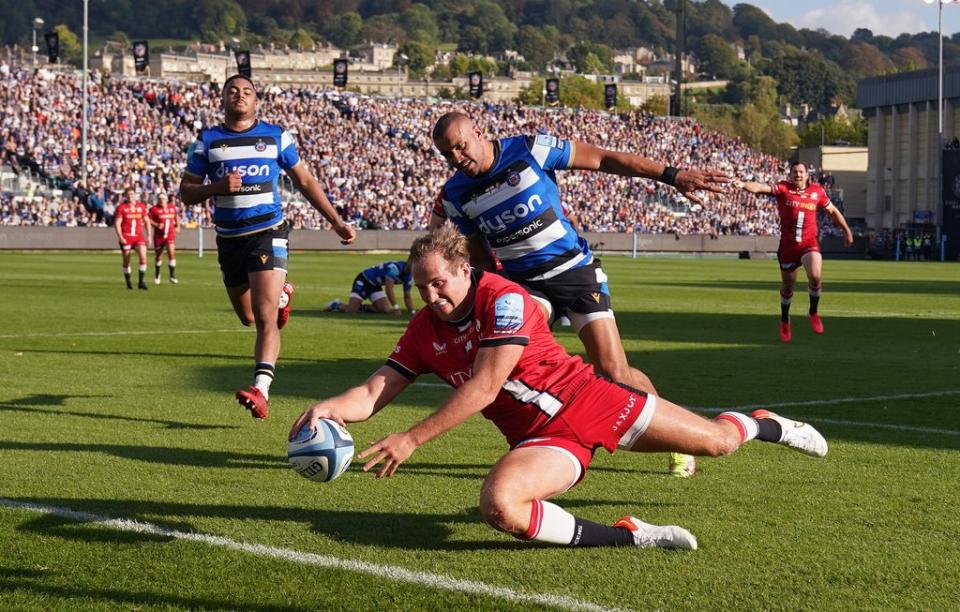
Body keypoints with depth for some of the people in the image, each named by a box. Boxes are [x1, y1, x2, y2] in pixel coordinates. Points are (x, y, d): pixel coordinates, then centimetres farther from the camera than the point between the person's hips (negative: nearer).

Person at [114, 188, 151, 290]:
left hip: (139, 236, 2)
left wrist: (149, 236, 9)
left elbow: (146, 222, 15)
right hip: (126, 237, -2)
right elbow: (117, 223, -5)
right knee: (126, 261, 5)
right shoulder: (121, 207, -2)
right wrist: (120, 237, -15)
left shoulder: (141, 206, 8)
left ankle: (141, 282, -8)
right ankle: (128, 282, 19)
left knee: (143, 257, -14)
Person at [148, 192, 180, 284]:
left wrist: (178, 226, 12)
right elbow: (149, 220, -10)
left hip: (170, 235, 1)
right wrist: (156, 225, -24)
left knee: (172, 253, -15)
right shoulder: (154, 209, -8)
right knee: (158, 256, 11)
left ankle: (172, 275, -7)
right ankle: (157, 275, 32)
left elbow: (176, 216, 22)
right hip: (159, 235, -1)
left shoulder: (173, 207, 4)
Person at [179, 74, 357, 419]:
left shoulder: (276, 136, 5)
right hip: (229, 239, 3)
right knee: (248, 318, 16)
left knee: (265, 318, -18)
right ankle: (280, 295, 49)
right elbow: (186, 193, 5)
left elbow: (305, 182, 12)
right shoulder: (207, 141, 5)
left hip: (267, 234, -3)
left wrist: (336, 222, 7)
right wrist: (217, 187, -15)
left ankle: (261, 391, -27)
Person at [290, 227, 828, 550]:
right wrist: (331, 408, -21)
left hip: (586, 399, -3)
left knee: (716, 442, 2)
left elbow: (482, 390, -24)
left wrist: (411, 440, -26)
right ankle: (627, 536, -18)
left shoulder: (505, 300, -18)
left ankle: (760, 424, 43)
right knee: (498, 505, -31)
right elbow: (375, 392, 2)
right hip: (544, 437, 4)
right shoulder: (424, 331, 2)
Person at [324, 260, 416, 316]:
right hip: (364, 280, -9)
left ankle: (359, 307, 9)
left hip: (375, 285, 9)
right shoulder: (394, 268, -30)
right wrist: (396, 307, -35)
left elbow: (407, 296, 7)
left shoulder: (409, 277, -2)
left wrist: (412, 311, -8)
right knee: (351, 310, -20)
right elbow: (389, 289, -34)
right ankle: (336, 305, 13)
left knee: (385, 309, -11)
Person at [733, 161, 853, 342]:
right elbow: (761, 187, -23)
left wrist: (846, 230, 17)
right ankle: (785, 321, 35)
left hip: (809, 242, 0)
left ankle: (814, 313, 1)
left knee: (815, 276, -24)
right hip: (787, 244, 0)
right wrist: (744, 184, -42)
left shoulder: (817, 191, 2)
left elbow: (832, 211, 17)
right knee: (787, 287, 10)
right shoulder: (783, 188, -6)